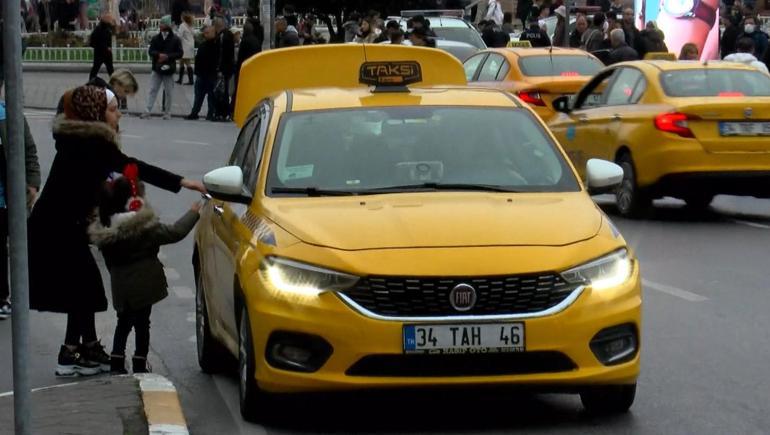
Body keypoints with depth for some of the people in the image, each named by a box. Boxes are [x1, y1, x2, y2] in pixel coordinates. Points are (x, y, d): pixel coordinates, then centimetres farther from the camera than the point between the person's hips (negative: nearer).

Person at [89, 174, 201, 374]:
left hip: (120, 285, 5)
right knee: (141, 322, 6)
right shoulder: (144, 227, -19)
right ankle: (139, 365, 11)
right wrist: (193, 213, -2)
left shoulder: (103, 228, -2)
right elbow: (175, 232, -13)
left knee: (124, 321, 19)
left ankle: (116, 363, 15)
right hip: (143, 283, -5)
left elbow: (109, 261, 8)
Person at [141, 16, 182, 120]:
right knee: (153, 90, 0)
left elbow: (180, 53, -6)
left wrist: (167, 56, -18)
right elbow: (151, 51, 1)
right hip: (157, 68, 2)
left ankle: (167, 112, 14)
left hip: (169, 69, -2)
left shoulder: (175, 40, -3)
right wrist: (159, 55, -19)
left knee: (169, 92, 4)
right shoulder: (156, 38, 6)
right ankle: (148, 111, 1)